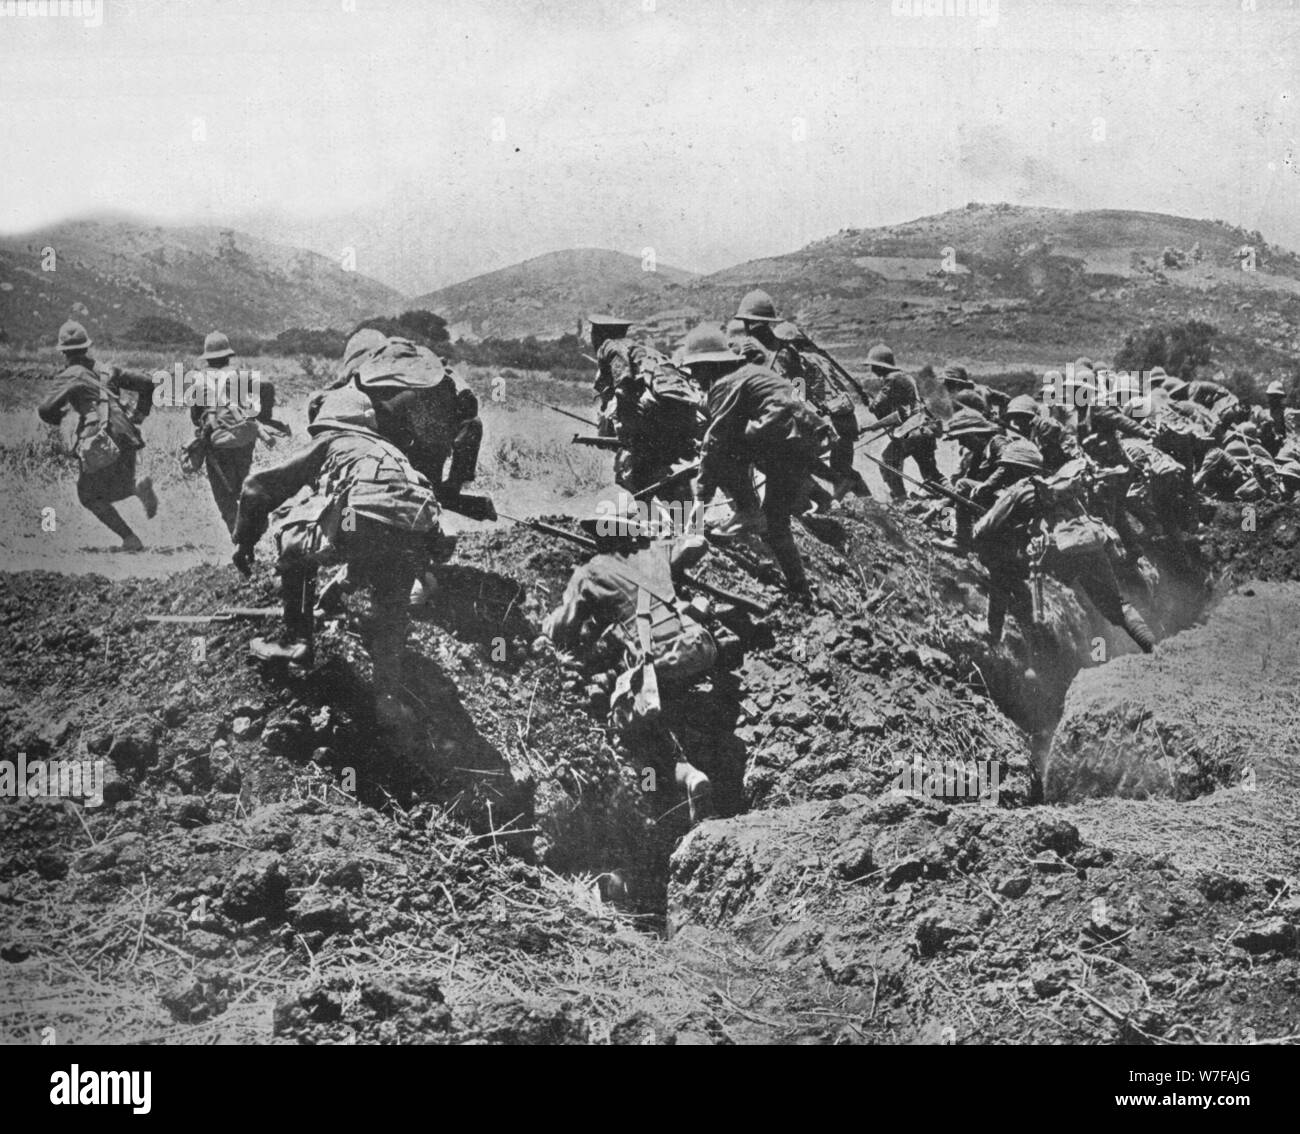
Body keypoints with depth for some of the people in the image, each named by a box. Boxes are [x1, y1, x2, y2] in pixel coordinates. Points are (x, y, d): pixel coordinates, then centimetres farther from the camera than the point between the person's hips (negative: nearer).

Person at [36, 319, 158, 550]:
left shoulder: (71, 377, 0)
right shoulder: (106, 371, 18)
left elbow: (45, 410, -6)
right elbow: (147, 384, 17)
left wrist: (57, 417, 17)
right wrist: (138, 416, 23)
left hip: (101, 444, -6)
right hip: (127, 438, 6)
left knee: (89, 495, 14)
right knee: (115, 490, 26)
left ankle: (130, 538, 0)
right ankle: (138, 486, -10)